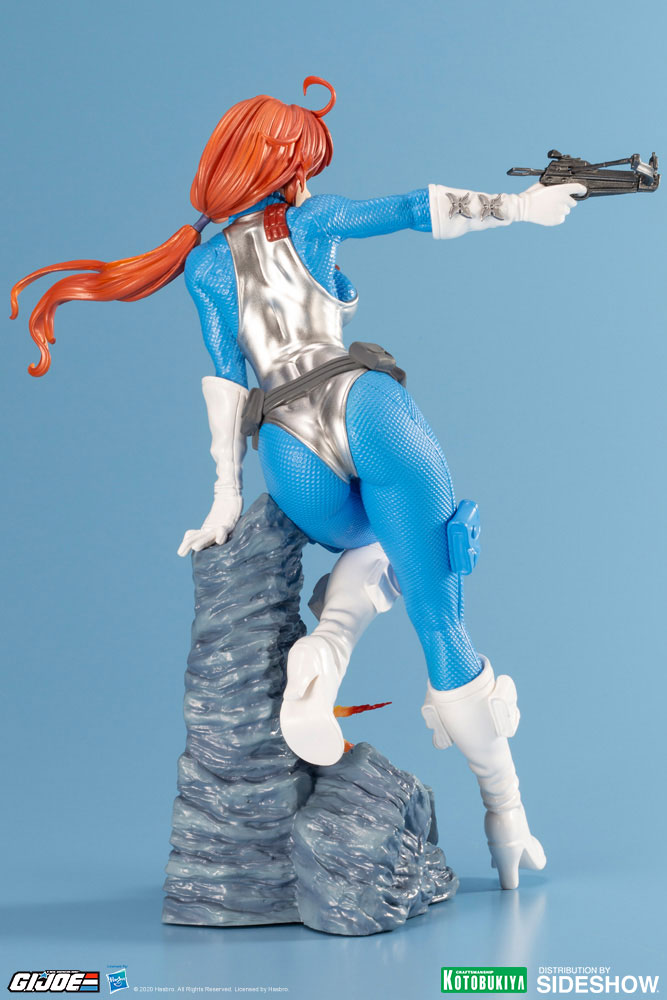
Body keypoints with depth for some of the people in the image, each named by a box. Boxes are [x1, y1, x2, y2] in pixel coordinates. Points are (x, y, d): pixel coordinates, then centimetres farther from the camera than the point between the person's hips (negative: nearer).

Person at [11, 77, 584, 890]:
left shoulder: (203, 260, 16)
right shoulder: (312, 219, 14)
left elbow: (224, 376, 9)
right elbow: (418, 209, 8)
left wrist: (226, 494, 8)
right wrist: (517, 205, 14)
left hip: (288, 447, 2)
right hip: (365, 409, -2)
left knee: (377, 549, 33)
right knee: (439, 616, 4)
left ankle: (324, 649, 2)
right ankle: (506, 815, 8)